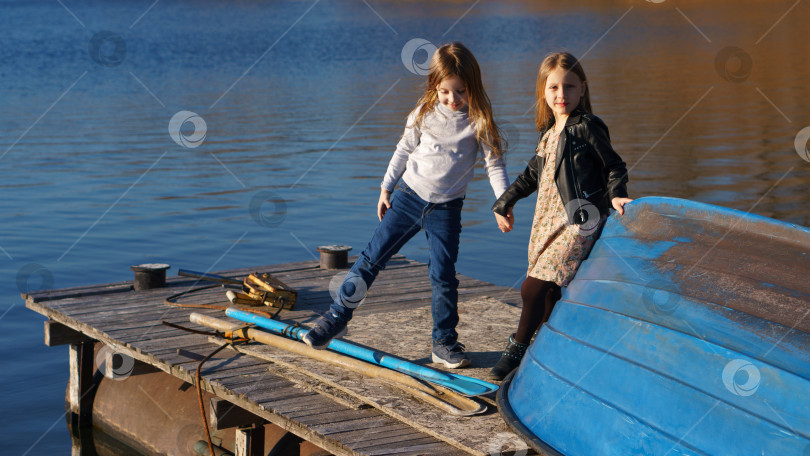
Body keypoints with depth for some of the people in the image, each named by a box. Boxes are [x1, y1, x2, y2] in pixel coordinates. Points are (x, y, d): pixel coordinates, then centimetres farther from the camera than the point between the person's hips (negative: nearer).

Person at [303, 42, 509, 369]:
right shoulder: (426, 111, -3)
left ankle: (445, 343, 11)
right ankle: (337, 317, 16)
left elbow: (494, 164, -7)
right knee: (372, 258, 4)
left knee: (443, 275, -3)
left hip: (446, 209, -2)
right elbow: (405, 149, 9)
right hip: (409, 196, 2)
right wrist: (386, 188, 11)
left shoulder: (478, 121, -9)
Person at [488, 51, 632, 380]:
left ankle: (516, 351, -3)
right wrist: (505, 202, 34)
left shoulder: (587, 127, -6)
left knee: (534, 288, -14)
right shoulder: (549, 134, 16)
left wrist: (615, 195, -18)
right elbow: (533, 173, 29)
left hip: (577, 223, -7)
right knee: (549, 297, 6)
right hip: (548, 223, 7)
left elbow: (614, 166, -2)